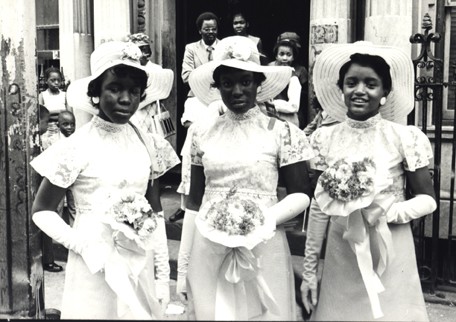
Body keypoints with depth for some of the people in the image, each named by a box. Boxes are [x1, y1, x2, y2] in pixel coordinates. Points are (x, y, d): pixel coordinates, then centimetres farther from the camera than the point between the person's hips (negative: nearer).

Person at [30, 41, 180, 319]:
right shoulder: (77, 147, -11)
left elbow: (156, 214, 6)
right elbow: (42, 211, -3)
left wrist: (162, 273, 5)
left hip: (141, 267, 4)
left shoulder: (147, 144, 0)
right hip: (96, 268, -3)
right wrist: (81, 244, -17)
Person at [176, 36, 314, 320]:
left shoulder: (282, 133, -5)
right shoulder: (203, 135, 4)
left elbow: (301, 195, -2)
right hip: (208, 252, 3)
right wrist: (183, 264, 8)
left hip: (262, 251, -2)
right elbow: (194, 202, 8)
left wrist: (265, 218, -20)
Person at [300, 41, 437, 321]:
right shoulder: (327, 138, -2)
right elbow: (320, 205, 3)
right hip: (340, 256, 2)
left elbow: (428, 200, -1)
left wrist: (389, 212, -19)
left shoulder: (404, 138, -9)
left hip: (391, 255, -2)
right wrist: (310, 269, 5)